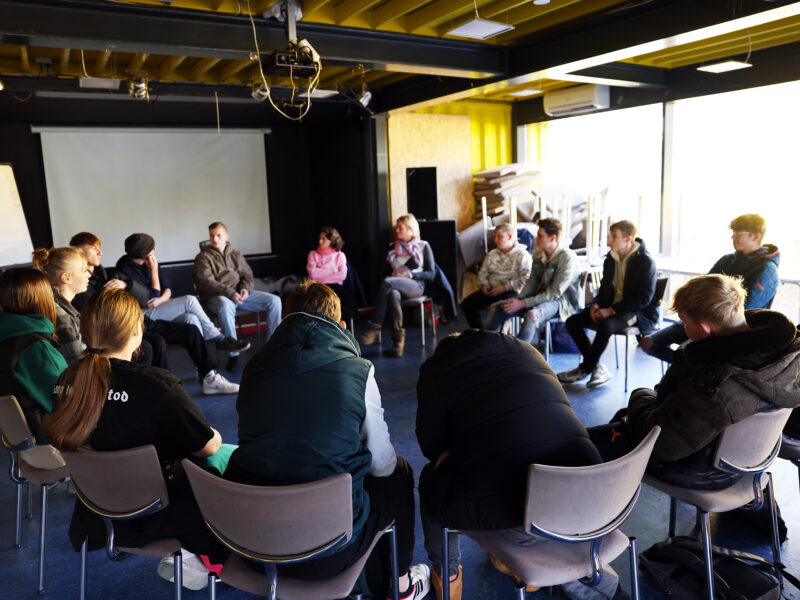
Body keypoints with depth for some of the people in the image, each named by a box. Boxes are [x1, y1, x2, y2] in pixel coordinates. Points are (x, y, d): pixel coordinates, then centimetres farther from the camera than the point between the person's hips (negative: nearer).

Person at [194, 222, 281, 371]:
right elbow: (206, 282, -9)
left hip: (239, 293, 5)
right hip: (216, 296, -5)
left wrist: (245, 289, -8)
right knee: (225, 306, -42)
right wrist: (229, 293, -22)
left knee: (274, 300, -14)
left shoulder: (236, 255, 21)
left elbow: (247, 275, 17)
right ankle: (233, 353, -33)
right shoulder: (203, 257, 5)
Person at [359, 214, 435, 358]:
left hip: (416, 285, -3)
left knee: (388, 283, -35)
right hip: (395, 284, 3)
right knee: (393, 295, -38)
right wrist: (393, 275, -1)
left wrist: (409, 274, -8)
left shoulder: (423, 246, 13)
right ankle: (398, 339, -38)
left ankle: (375, 327, -36)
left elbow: (431, 274, 6)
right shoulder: (394, 247, 25)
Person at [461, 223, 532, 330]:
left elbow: (525, 279, -11)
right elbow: (482, 273, 21)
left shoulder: (522, 255, 0)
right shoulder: (492, 254, 21)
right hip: (491, 290, 6)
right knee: (467, 303, -16)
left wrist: (504, 287, -17)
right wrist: (484, 285, -2)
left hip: (511, 292, -6)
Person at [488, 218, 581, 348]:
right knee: (501, 308, -9)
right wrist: (518, 299, -13)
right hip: (540, 297, 7)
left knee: (532, 315, -37)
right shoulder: (538, 254, 3)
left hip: (562, 300, -7)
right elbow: (532, 283, 7)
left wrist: (523, 303, -24)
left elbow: (555, 293, -22)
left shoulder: (567, 258, -19)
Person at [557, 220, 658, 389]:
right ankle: (598, 368, -7)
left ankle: (584, 370, -15)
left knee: (606, 325, -37)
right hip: (611, 306, 8)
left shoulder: (645, 261, -15)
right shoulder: (610, 259, 7)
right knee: (572, 321, -10)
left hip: (640, 312, -7)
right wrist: (596, 305, -4)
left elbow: (643, 298, -19)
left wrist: (611, 310, -23)